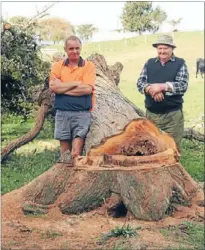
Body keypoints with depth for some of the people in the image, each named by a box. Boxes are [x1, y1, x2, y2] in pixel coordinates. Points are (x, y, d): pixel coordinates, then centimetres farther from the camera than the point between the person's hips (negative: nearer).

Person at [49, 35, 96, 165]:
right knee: (64, 140, 6)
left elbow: (87, 89, -11)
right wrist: (76, 83, -9)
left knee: (79, 138, -8)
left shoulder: (89, 66, 2)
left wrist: (62, 88, -7)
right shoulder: (58, 66, 8)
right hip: (62, 112, 2)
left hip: (82, 112, -2)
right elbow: (53, 86, -7)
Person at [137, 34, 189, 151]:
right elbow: (140, 83, 2)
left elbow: (183, 86, -11)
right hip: (151, 113, 3)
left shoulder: (180, 63, 0)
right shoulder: (149, 63, 10)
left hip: (172, 114, -3)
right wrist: (151, 89, -18)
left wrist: (161, 86, -20)